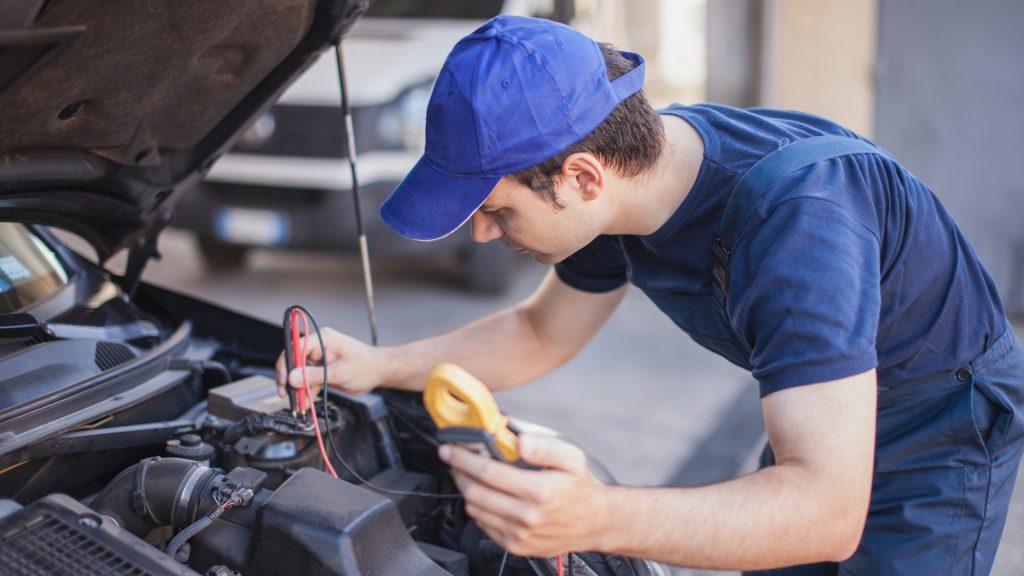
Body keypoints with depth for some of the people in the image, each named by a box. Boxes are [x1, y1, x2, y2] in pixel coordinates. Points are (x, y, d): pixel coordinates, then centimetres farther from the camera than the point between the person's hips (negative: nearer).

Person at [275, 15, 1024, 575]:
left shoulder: (794, 218, -41)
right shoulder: (622, 177, -15)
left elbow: (830, 511, -44)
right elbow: (540, 335, 3)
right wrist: (379, 367, -9)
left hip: (939, 438, -7)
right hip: (818, 420, 7)